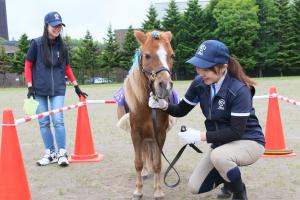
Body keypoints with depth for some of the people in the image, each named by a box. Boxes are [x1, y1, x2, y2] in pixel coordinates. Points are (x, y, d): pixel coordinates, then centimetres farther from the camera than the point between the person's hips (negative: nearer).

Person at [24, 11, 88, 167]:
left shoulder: (62, 46, 4)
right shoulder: (36, 43, -4)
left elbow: (67, 67, 13)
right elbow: (28, 65, 1)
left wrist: (76, 87, 12)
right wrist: (30, 86, -5)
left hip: (58, 89, 1)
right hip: (39, 90, -1)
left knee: (58, 121, -7)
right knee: (44, 122, 4)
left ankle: (62, 153, 4)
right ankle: (50, 153, 17)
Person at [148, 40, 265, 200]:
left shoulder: (239, 90, -28)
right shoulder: (199, 84, -10)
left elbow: (236, 131, -29)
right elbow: (181, 111, 2)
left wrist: (200, 136, -33)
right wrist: (164, 105, -19)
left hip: (248, 142, -6)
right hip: (222, 143, 6)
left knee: (218, 156, -38)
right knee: (195, 187, 0)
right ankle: (229, 176, 28)